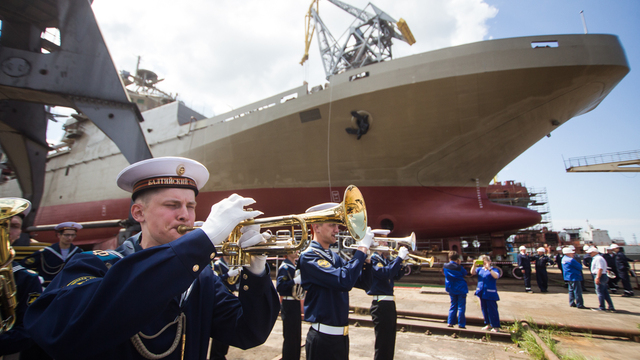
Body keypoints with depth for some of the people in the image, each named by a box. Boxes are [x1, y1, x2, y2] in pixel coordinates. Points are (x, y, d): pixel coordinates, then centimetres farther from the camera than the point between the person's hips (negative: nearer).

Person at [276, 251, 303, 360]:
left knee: (297, 336, 17)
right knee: (290, 337, -1)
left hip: (296, 303, 9)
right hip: (289, 305, -9)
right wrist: (295, 281, -31)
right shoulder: (284, 267, -16)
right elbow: (279, 287, -25)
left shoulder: (295, 266, 12)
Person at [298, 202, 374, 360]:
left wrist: (365, 253, -5)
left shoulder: (334, 256, 9)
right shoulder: (309, 256, -19)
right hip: (324, 339, -8)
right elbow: (344, 281, -31)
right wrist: (362, 248, -24)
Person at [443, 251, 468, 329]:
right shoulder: (458, 267, -18)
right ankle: (461, 324, 6)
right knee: (461, 307, 3)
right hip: (461, 289, -5)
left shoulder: (445, 266, -5)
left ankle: (450, 322, 13)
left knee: (453, 305, 15)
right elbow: (465, 273, -2)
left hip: (451, 289, 5)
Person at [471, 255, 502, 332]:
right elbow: (472, 272, 1)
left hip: (490, 294, -6)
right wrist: (474, 265, -14)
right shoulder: (480, 269, 8)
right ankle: (488, 324, 27)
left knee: (492, 310, -1)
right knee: (484, 309, 14)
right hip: (482, 293, 6)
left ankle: (496, 326, 10)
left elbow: (496, 276, -24)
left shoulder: (494, 269, -7)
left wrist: (489, 268, -31)